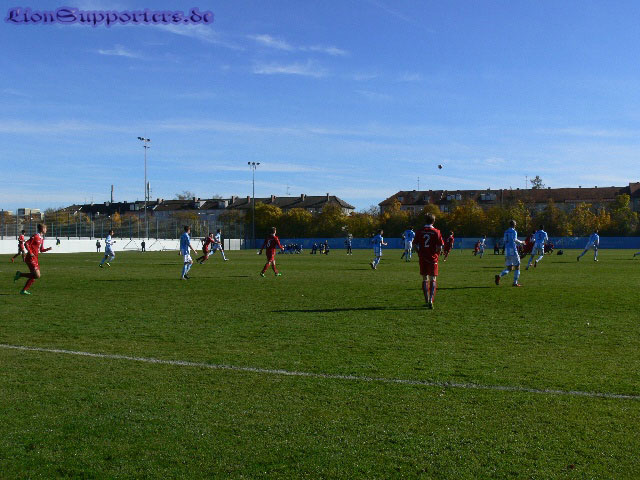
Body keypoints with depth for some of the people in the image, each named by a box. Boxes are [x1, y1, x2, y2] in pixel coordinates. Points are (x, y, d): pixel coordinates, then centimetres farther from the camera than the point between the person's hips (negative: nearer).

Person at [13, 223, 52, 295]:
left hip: (35, 259, 9)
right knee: (37, 275, -15)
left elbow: (41, 249, 23)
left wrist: (48, 249, 5)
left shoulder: (42, 239, 16)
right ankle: (20, 274, -2)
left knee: (34, 276, 9)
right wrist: (30, 253, -20)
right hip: (31, 258, -9)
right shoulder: (35, 236, -11)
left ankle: (24, 290, 15)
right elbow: (26, 244, -14)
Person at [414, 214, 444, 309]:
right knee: (433, 280, 2)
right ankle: (431, 300, -12)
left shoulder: (420, 231, 1)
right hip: (433, 259, -2)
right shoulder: (436, 232, -6)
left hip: (422, 259, 2)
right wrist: (436, 254, 9)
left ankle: (427, 301, 17)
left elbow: (415, 246, 2)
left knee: (425, 280, 13)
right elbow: (440, 247, -8)